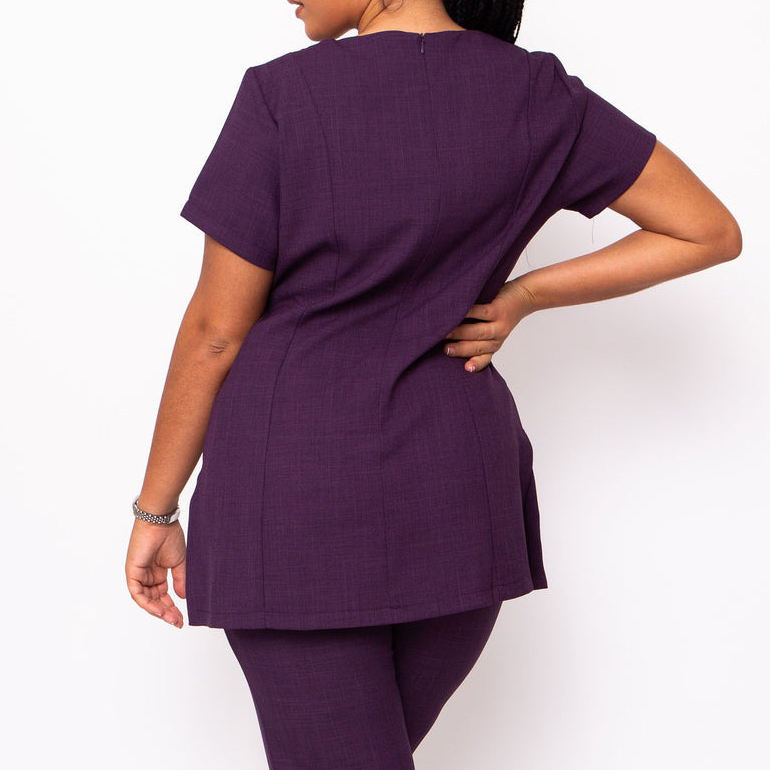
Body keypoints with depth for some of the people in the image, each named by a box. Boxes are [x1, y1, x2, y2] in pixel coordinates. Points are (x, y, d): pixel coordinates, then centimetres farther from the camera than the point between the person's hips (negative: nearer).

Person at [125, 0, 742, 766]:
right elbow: (712, 230, 3)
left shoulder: (284, 96, -13)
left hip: (297, 500, -4)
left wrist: (155, 509, 3)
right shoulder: (538, 95, -1)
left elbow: (215, 330, -9)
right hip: (455, 498, 5)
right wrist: (523, 295, 3)